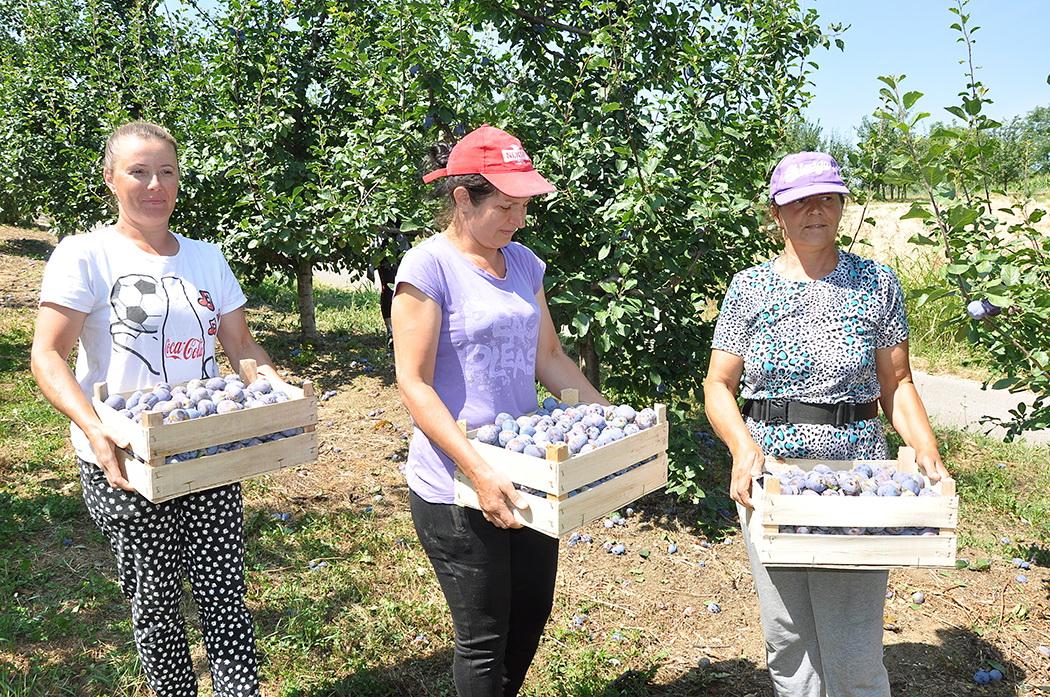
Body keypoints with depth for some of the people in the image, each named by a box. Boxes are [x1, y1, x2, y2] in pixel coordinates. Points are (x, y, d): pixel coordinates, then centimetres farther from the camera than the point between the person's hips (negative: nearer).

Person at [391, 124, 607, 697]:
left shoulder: (523, 262, 6)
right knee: (484, 639, 8)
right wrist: (479, 472, -25)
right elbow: (413, 384, -18)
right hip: (456, 485, -7)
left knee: (531, 616, 21)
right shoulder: (428, 265, -14)